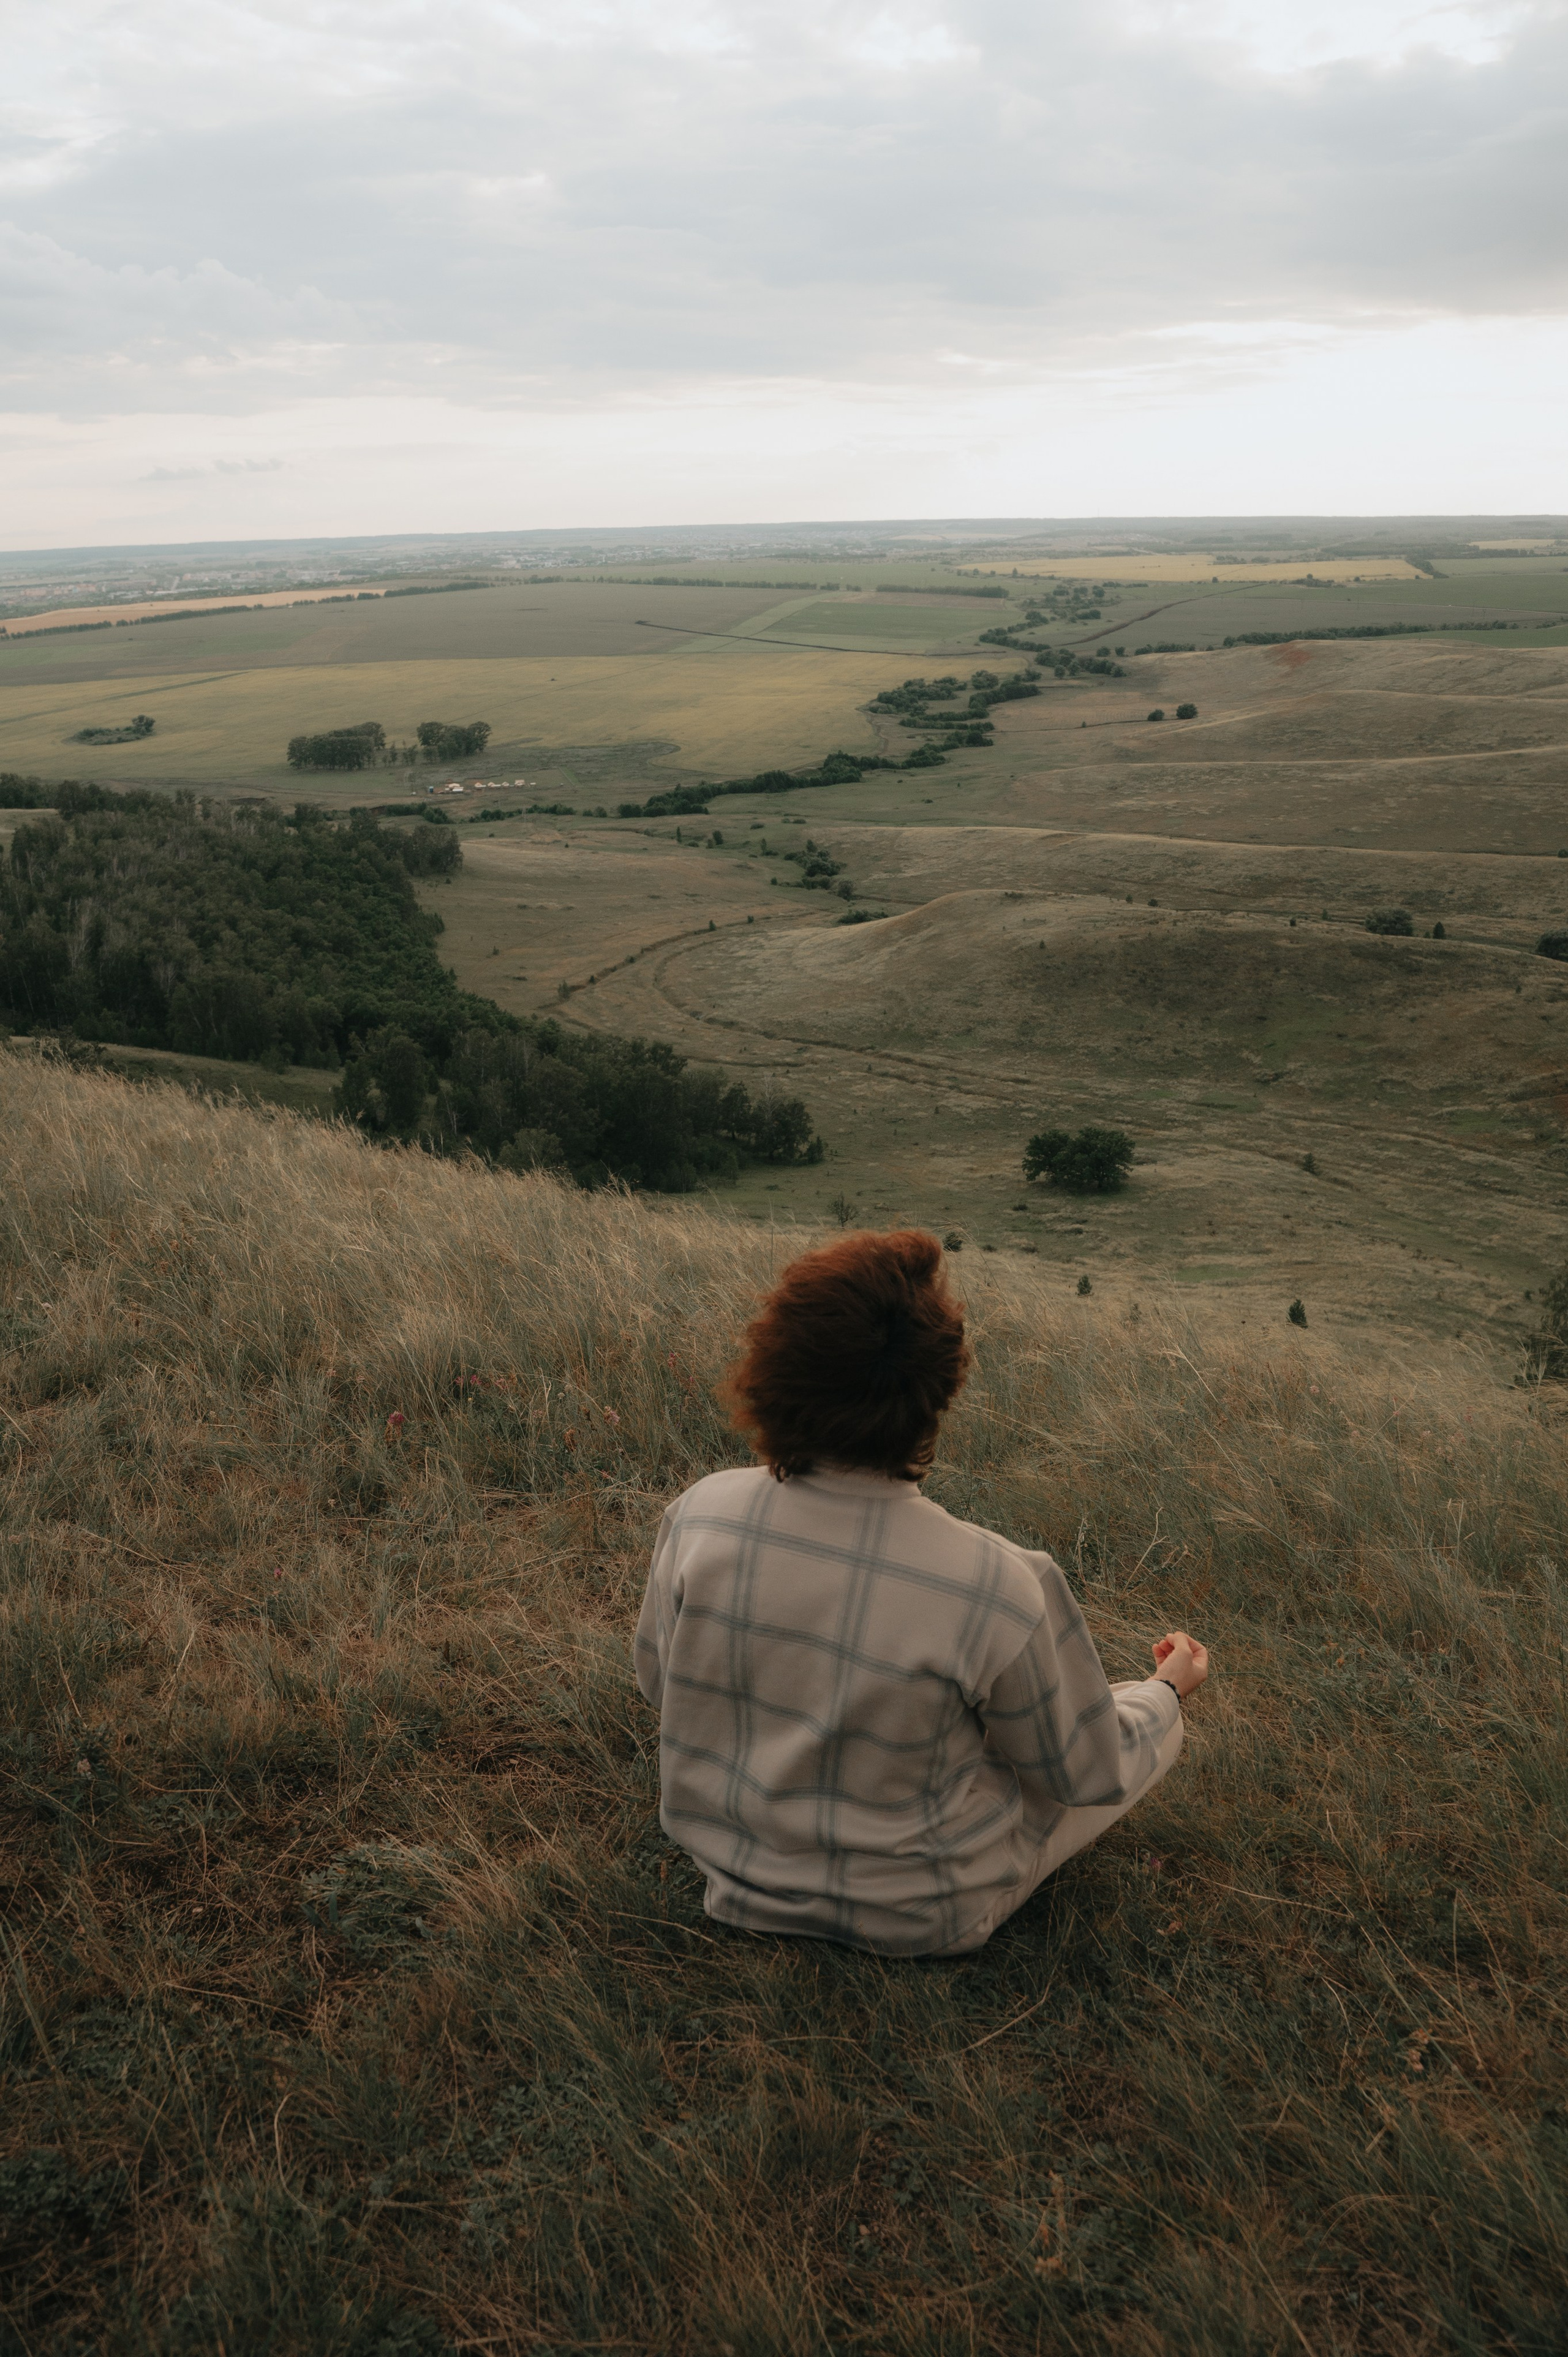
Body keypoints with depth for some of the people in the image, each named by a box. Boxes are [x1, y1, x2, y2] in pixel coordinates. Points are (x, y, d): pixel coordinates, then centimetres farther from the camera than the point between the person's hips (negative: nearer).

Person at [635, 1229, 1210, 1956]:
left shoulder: (699, 1514, -21)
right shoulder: (1003, 1588, -33)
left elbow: (657, 1680, -1)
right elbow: (1088, 1774, -14)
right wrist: (1167, 1688, 8)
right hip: (919, 1917, -5)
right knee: (1151, 1726, 17)